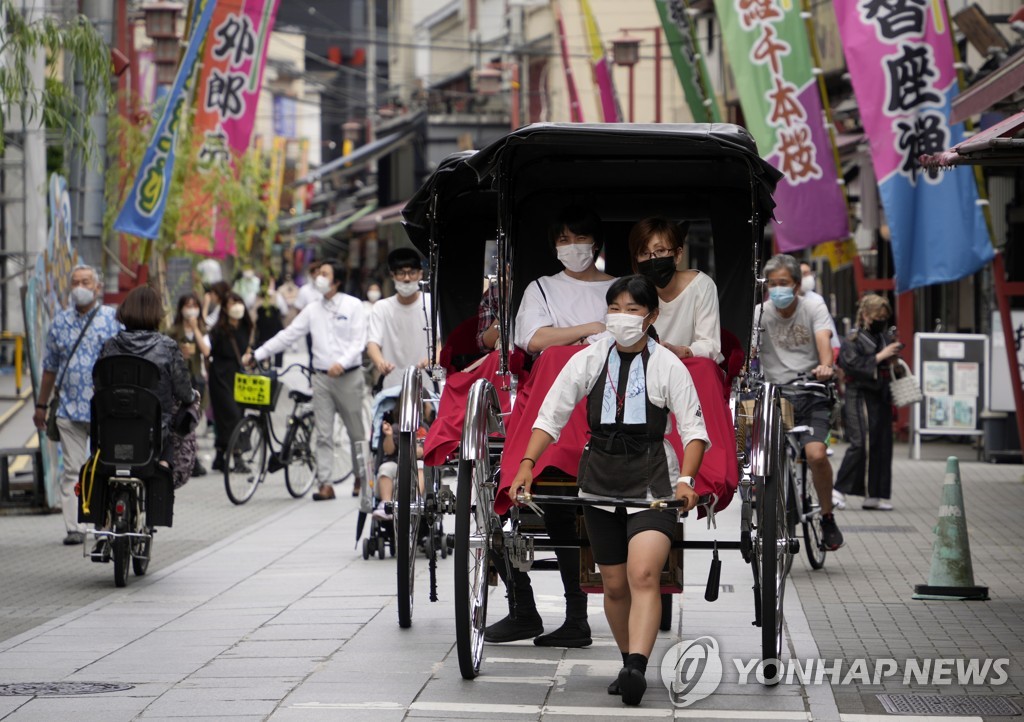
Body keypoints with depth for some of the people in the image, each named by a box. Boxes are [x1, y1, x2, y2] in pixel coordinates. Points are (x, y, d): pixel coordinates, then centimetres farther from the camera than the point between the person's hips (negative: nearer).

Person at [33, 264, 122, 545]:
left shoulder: (113, 319, 3)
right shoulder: (60, 321, 12)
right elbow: (50, 367, 18)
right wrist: (41, 405, 18)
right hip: (69, 408, 2)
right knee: (72, 469, -1)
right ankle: (73, 527, 0)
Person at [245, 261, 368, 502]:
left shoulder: (352, 306, 0)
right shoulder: (312, 310, 11)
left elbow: (359, 341, -6)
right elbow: (288, 335, 10)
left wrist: (342, 363, -23)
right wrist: (257, 355, 3)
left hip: (349, 376, -3)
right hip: (321, 377, 3)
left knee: (356, 431, 5)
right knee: (323, 434, -2)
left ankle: (361, 477, 20)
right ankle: (325, 483, -3)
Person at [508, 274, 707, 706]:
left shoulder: (667, 366, -3)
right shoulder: (588, 361, 3)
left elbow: (694, 430, -6)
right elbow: (550, 417, 3)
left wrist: (685, 480, -22)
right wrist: (526, 466, -9)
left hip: (652, 480, -3)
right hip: (600, 480, 4)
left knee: (643, 575, -21)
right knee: (615, 585, 9)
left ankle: (636, 668, -31)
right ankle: (631, 664, 25)